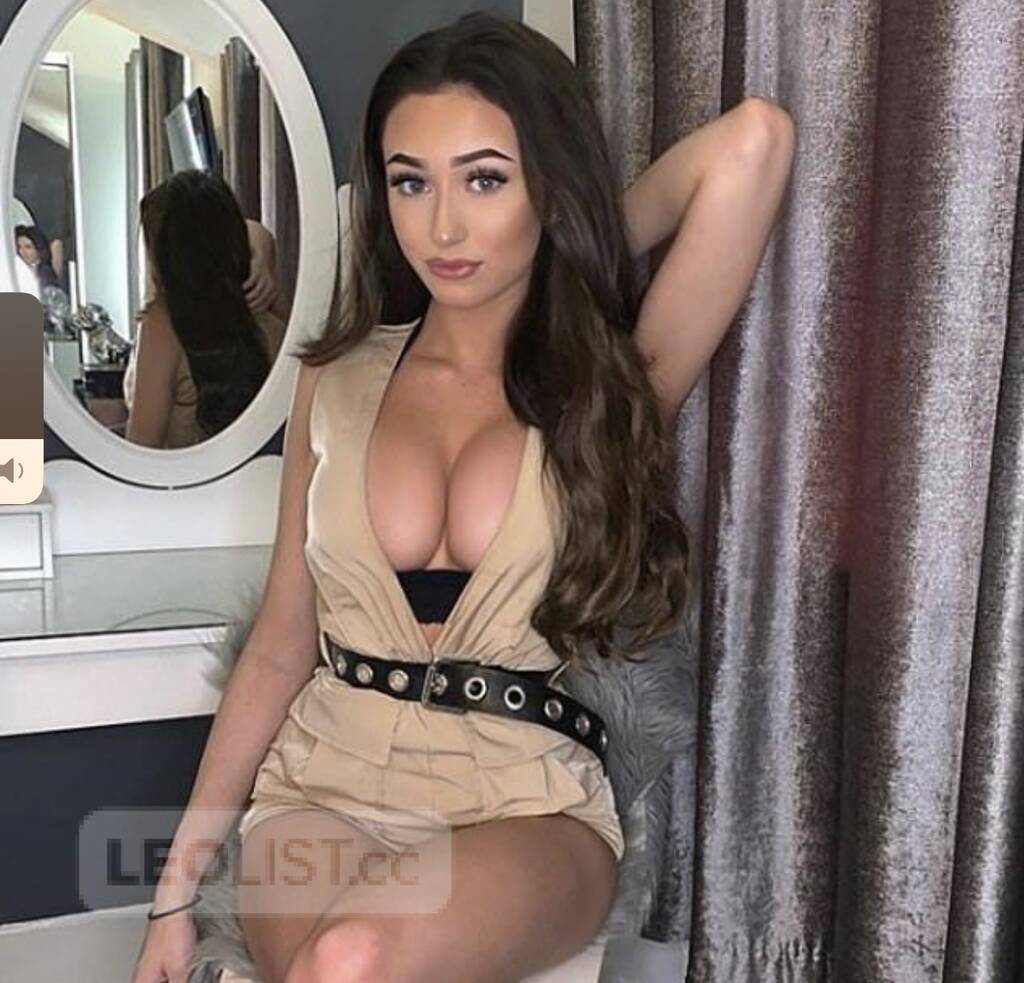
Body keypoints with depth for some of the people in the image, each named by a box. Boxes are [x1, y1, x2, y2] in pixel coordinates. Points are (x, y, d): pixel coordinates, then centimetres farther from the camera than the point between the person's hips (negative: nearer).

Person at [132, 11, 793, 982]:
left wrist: (591, 247, 4)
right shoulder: (339, 381, 6)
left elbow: (753, 137, -12)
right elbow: (280, 648, 8)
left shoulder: (618, 382, -1)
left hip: (527, 805, -1)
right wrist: (178, 884, 8)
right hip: (325, 785, 2)